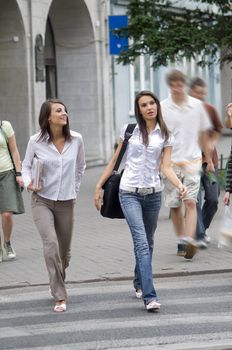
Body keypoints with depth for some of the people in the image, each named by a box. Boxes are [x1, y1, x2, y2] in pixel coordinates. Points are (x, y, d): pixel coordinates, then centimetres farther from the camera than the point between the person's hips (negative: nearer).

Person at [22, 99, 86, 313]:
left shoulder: (76, 139, -4)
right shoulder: (36, 142, -9)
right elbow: (26, 166, 6)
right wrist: (28, 183, -13)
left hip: (66, 203, 3)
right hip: (42, 201, -3)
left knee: (64, 252, 11)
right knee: (51, 243, -22)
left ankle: (57, 284, 43)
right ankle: (60, 297, -16)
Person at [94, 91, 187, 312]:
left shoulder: (165, 135, 5)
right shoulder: (129, 130, 2)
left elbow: (166, 166, -2)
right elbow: (115, 161, 8)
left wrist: (179, 185, -20)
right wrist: (99, 186, 5)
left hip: (153, 194, 3)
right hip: (130, 193, -3)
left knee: (147, 243, 15)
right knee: (142, 242, -15)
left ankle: (139, 284, 38)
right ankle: (149, 297, -22)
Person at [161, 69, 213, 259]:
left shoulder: (197, 105, 5)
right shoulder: (162, 108, 0)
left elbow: (203, 134, 14)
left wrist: (209, 159, 17)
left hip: (192, 160, 0)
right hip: (170, 163, 0)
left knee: (190, 202, -14)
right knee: (174, 205, 5)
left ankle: (189, 240, -22)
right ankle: (181, 240, 18)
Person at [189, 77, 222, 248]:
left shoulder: (210, 109, 6)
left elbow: (218, 130, 19)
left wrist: (213, 143, 0)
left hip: (210, 159, 4)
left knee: (213, 199, 5)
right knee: (195, 200, -9)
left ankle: (203, 228, 27)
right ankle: (199, 236, -5)